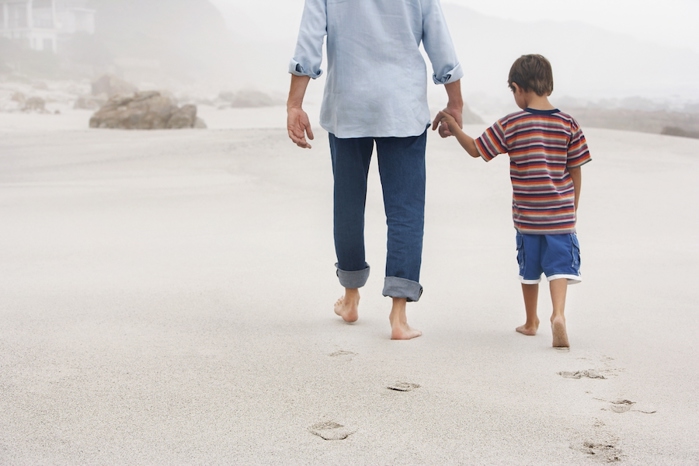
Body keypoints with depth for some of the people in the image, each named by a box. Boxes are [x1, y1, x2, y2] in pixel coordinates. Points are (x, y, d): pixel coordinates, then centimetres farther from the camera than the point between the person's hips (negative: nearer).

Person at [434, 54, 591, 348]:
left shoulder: (510, 125, -8)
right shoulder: (568, 124, -2)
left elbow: (476, 150, -1)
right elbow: (575, 172, 2)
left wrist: (453, 126, 10)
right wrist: (572, 208, 12)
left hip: (526, 216, 0)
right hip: (561, 214, 0)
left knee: (529, 269, 15)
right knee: (559, 265, 0)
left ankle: (531, 322, 29)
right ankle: (558, 314, -23)